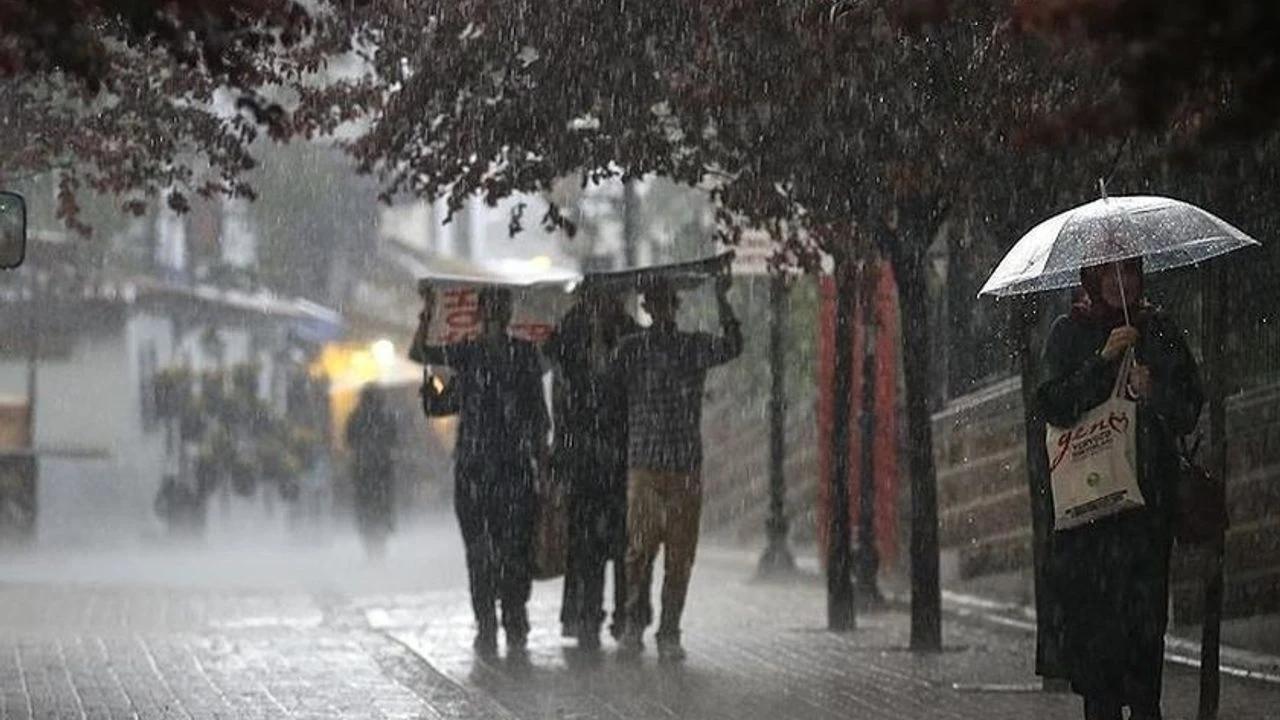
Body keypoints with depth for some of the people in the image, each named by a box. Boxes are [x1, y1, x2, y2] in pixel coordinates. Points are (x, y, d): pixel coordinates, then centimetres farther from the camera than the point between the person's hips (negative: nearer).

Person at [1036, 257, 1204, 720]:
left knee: (1145, 605, -9)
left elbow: (1190, 410, 10)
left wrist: (1154, 394, -10)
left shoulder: (1159, 331, 13)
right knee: (1091, 605, -8)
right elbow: (1053, 405, -4)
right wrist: (1103, 360, -13)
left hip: (1148, 487, 1)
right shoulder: (1069, 332, 9)